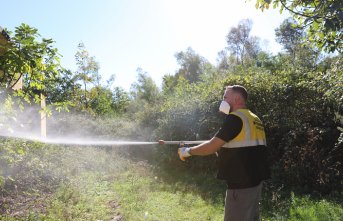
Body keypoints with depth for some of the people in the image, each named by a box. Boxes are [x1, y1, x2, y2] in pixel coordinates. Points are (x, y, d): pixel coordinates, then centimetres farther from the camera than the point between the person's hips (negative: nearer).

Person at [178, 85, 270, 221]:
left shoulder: (235, 118, -15)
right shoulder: (254, 119, 13)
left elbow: (212, 146, -17)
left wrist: (188, 151, -5)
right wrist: (222, 149, 17)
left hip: (242, 181, -9)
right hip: (255, 178, 9)